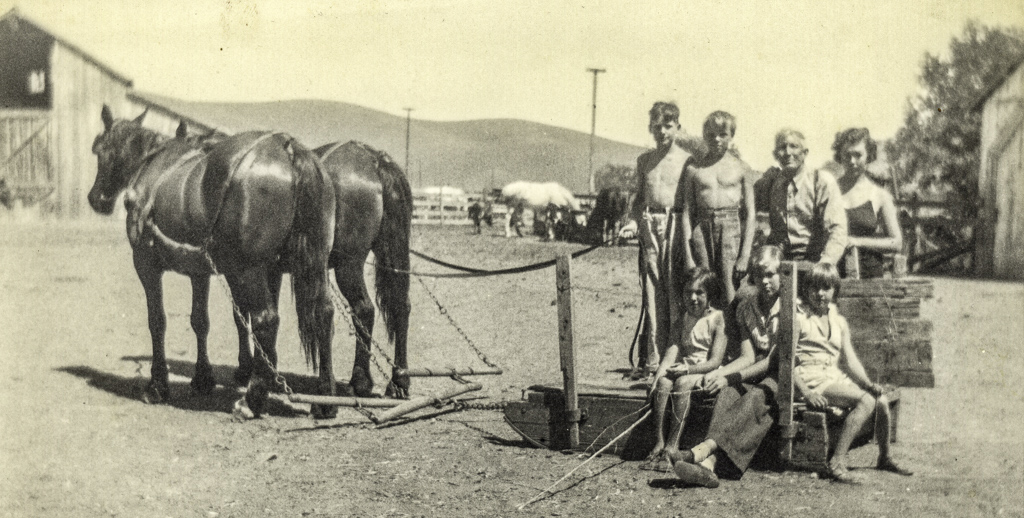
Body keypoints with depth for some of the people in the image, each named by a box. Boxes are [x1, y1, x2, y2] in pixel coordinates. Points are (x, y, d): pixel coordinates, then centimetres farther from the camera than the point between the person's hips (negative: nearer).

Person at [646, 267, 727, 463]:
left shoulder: (717, 319, -5)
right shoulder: (684, 317, 13)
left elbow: (715, 361, -12)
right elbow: (674, 347, 0)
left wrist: (688, 369, -22)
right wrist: (660, 372, -17)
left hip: (705, 370, -5)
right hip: (683, 368, 5)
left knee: (682, 383, -34)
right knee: (663, 382, -26)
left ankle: (673, 444, -34)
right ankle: (658, 441, -27)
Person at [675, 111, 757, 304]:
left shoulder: (742, 168, 7)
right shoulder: (694, 168, 9)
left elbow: (750, 214, 6)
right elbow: (686, 212, 7)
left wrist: (745, 255, -2)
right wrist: (687, 256, 0)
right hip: (702, 228, 1)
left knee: (730, 294, -8)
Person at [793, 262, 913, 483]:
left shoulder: (839, 322, 19)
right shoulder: (798, 318, -2)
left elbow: (850, 359, 14)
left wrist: (868, 383, -4)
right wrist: (805, 393, -20)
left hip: (836, 377, 7)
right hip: (810, 377, -7)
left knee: (881, 400, -10)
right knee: (866, 401, -26)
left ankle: (884, 458, 14)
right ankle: (837, 462, -29)